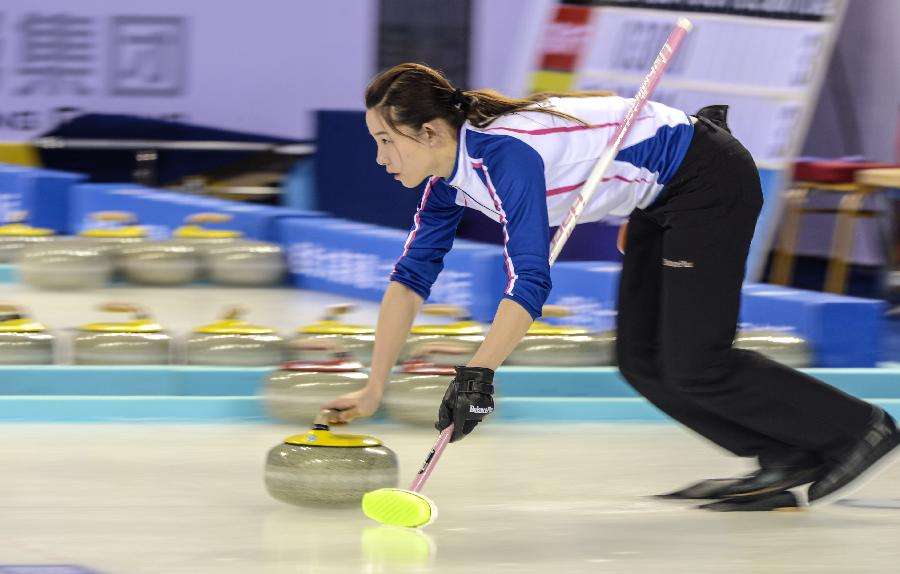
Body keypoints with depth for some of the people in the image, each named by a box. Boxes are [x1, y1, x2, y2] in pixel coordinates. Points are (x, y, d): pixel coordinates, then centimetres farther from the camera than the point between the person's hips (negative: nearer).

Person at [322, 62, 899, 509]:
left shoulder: (504, 155, -28)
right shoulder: (451, 175, 0)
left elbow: (530, 280, -37)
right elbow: (411, 278, 5)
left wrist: (477, 374, -42)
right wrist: (374, 390, 2)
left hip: (711, 179, -10)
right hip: (662, 197, 10)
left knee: (694, 366, -11)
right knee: (643, 360, 7)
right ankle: (789, 459, 12)